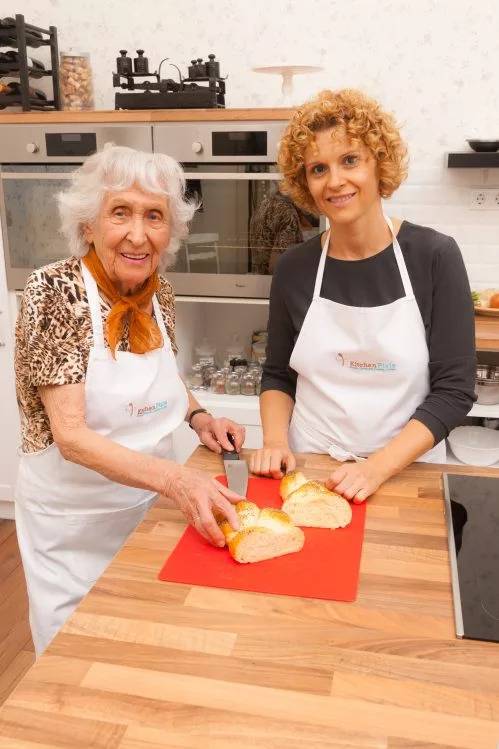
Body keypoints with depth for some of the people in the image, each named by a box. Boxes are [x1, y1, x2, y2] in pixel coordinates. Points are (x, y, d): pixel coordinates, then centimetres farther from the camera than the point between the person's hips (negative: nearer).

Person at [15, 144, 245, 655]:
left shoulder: (159, 294, -4)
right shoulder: (54, 290, -22)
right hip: (74, 521, -5)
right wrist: (175, 478, -39)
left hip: (151, 505, 5)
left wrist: (197, 417, -6)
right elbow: (71, 436, -27)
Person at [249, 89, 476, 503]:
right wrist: (275, 442, -9)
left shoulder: (435, 255, -8)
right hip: (306, 473, 1)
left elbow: (454, 388, -8)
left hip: (404, 476, -1)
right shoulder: (294, 267, -2)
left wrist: (378, 467, -17)